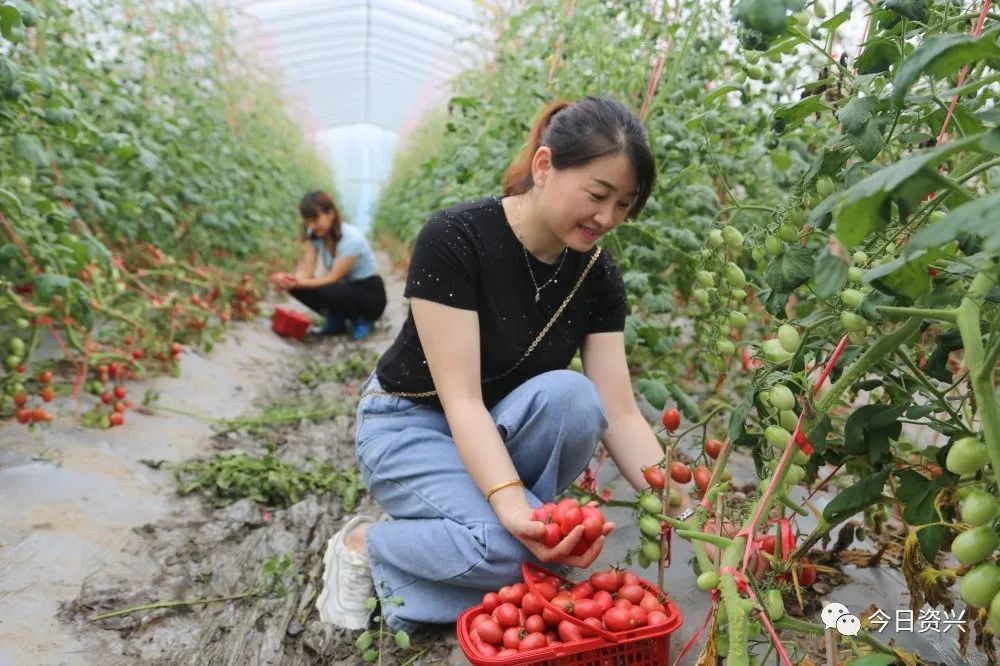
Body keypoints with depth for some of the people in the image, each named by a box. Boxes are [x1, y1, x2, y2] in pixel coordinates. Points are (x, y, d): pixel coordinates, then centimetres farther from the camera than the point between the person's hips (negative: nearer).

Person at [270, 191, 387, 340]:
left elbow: (334, 277, -28)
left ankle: (361, 321, -6)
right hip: (345, 288, 6)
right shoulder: (313, 234, -5)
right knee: (296, 288, -16)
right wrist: (289, 279, -38)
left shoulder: (351, 237, -25)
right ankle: (336, 321, 3)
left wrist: (300, 282, -41)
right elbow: (306, 270, -15)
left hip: (371, 295, -6)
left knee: (328, 292, -36)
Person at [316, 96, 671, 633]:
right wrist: (512, 506, -42)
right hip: (412, 425, -4)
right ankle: (366, 545, -1)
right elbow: (460, 398, -29)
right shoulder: (454, 238, -25)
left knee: (571, 396, -28)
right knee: (515, 548, -27)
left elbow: (619, 414, -12)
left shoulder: (598, 276, -9)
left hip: (501, 433, 4)